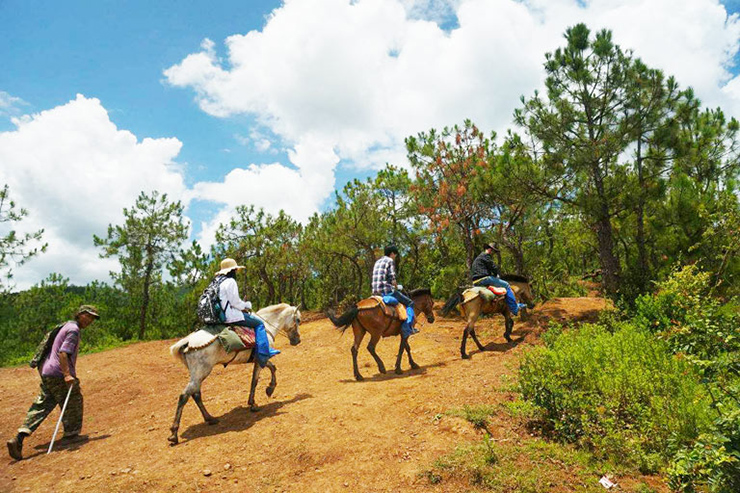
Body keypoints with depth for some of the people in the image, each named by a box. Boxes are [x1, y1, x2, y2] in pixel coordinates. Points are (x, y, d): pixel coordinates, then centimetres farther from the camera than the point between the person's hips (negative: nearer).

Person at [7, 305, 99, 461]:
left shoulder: (67, 327, 20)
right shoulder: (73, 329, -11)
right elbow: (63, 353, -22)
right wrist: (67, 374, -29)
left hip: (46, 373, 9)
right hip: (58, 374, -9)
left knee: (40, 407, 7)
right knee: (74, 402, 4)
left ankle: (19, 439, -2)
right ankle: (70, 436, 14)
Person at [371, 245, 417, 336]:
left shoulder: (378, 262, 21)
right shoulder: (390, 261, -4)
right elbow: (392, 279, -14)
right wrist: (396, 288, 4)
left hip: (376, 292, 9)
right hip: (386, 291, -9)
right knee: (409, 303, 0)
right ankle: (407, 327, -12)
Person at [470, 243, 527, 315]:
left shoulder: (477, 258, 26)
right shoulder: (485, 255, -5)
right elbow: (493, 267, -9)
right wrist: (496, 274, 10)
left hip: (475, 282, 10)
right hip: (483, 279, -10)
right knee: (506, 285, -6)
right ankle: (515, 308, -7)